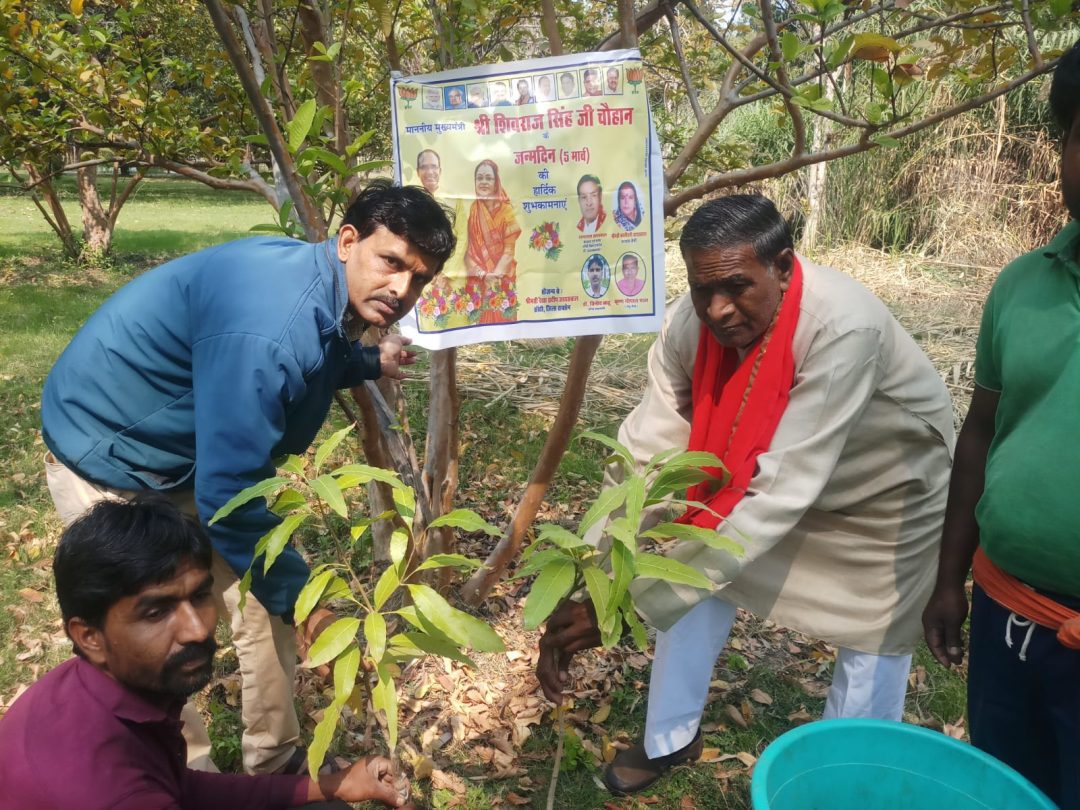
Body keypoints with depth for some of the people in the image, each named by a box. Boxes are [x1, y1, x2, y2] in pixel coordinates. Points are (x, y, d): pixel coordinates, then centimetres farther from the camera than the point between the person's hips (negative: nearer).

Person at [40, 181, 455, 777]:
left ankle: (276, 763, 27)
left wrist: (369, 362, 8)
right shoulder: (267, 328, -38)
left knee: (266, 603, 9)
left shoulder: (318, 288, -8)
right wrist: (299, 597, -21)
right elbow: (228, 493, -32)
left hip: (192, 452, 9)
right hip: (109, 460, -8)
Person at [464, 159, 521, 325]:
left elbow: (509, 249, -5)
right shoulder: (470, 209, 4)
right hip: (476, 280, 1)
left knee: (501, 316, -4)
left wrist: (495, 275, -17)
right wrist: (483, 274, -14)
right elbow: (466, 249, -1)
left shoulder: (507, 210, 1)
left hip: (502, 279, -1)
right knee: (478, 316, -4)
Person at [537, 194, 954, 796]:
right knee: (695, 575, 4)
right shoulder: (690, 323, -27)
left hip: (884, 490, -4)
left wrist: (626, 604, -51)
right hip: (758, 471, 4)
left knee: (873, 644, 6)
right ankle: (671, 738, 28)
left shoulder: (844, 329, -43)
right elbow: (644, 455, -28)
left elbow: (778, 494, -47)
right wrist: (587, 589, -37)